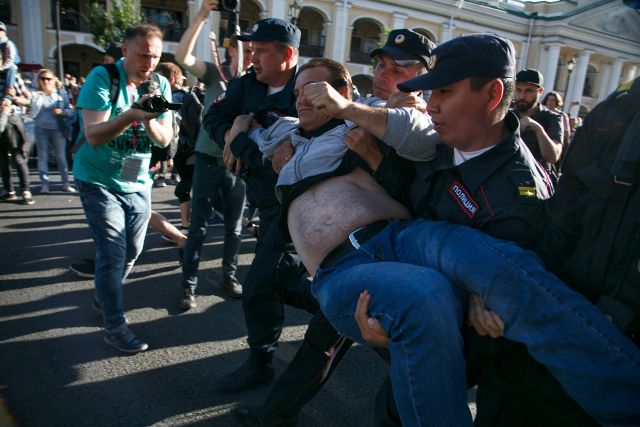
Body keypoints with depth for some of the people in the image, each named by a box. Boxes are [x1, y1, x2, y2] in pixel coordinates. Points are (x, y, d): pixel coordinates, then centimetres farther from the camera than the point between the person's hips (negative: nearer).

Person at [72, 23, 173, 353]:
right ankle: (114, 327, 7)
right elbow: (93, 135, -22)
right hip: (99, 180, -5)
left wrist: (150, 121, -26)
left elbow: (165, 140, -5)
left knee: (132, 250, 13)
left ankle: (103, 297, 39)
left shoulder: (160, 85, -2)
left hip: (138, 181, 5)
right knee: (113, 252, -8)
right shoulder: (102, 78, -15)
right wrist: (133, 114, -36)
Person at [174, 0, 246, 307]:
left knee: (234, 227, 12)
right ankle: (189, 285, 14)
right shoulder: (214, 73, 1)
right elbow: (182, 56, -15)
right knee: (198, 226, 3)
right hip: (209, 160, -2)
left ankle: (229, 276, 28)